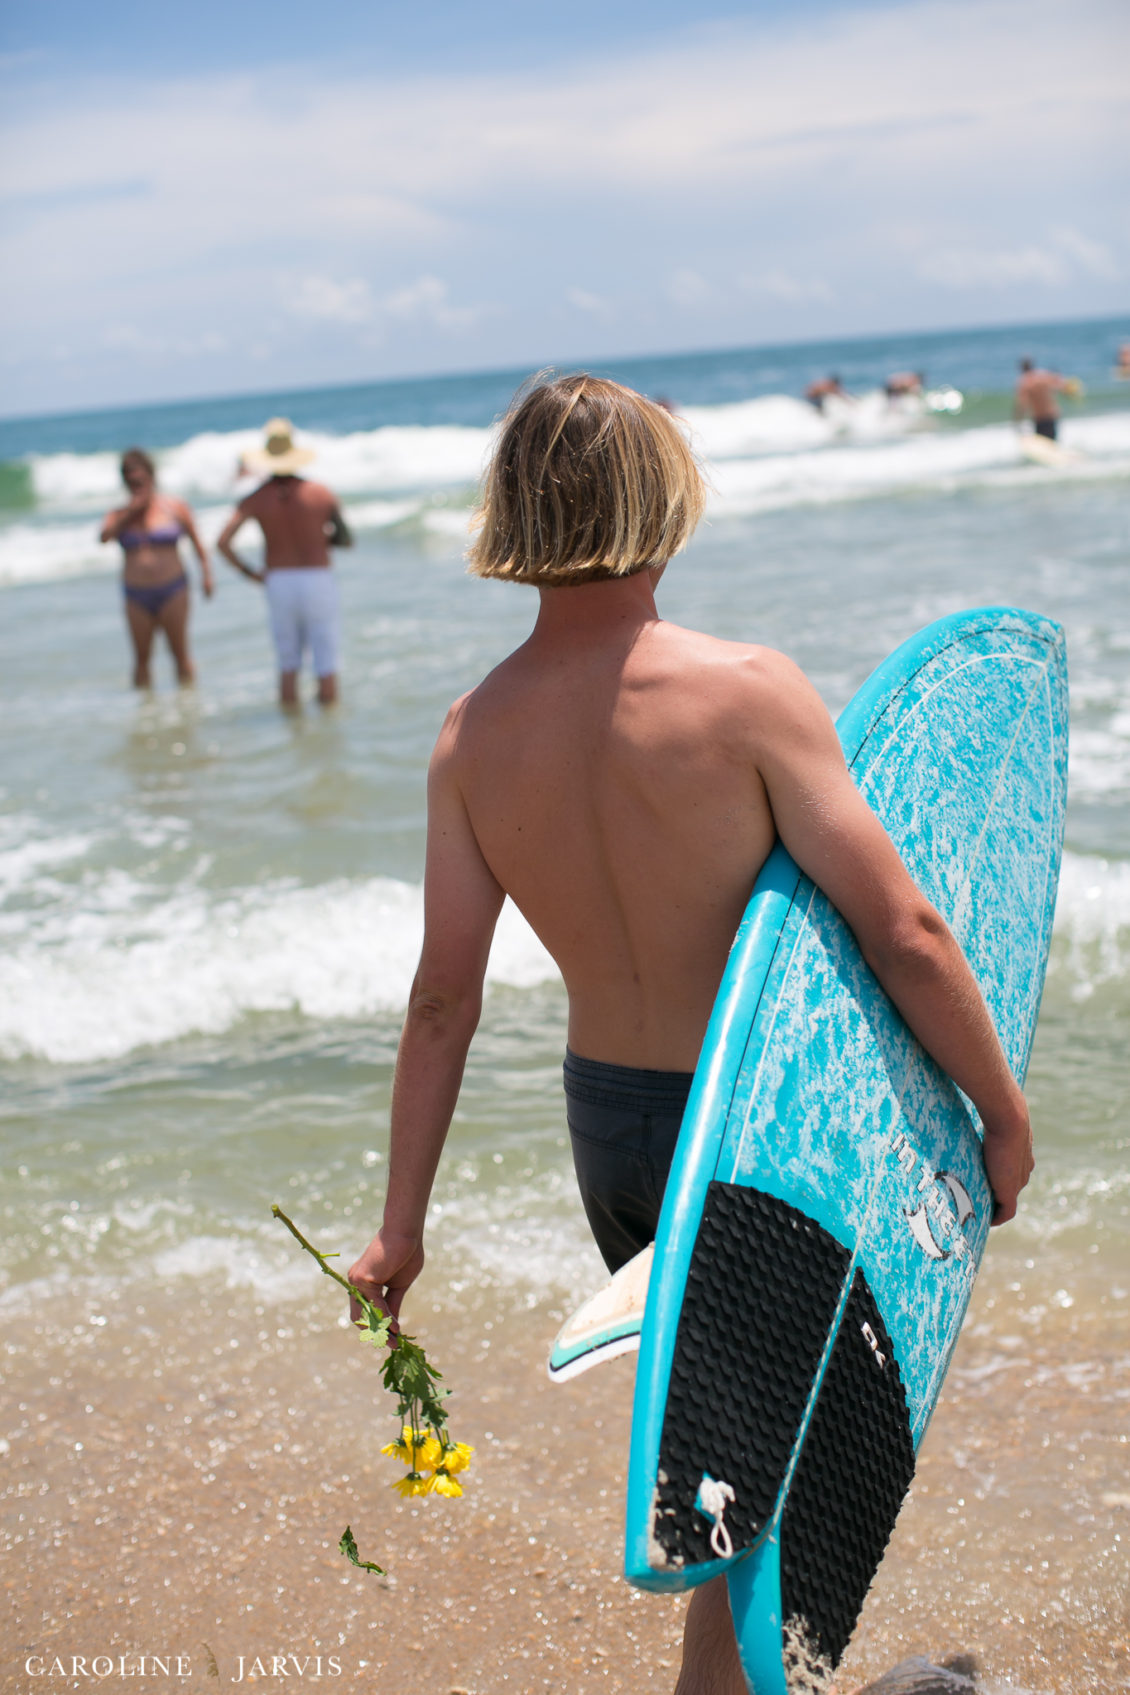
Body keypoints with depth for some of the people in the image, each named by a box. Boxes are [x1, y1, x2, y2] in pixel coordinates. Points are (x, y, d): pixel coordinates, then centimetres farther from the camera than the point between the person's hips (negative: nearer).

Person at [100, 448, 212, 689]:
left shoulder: (175, 508, 3)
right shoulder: (119, 515, 7)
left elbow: (196, 542, 9)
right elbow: (104, 537, -12)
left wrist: (206, 573, 0)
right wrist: (130, 512, -11)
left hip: (172, 590, -2)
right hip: (137, 596, 2)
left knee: (180, 653, -3)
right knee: (142, 657, 1)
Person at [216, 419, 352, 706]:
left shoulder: (255, 500, -4)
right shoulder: (321, 494, -6)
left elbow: (223, 542, -13)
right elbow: (346, 541, 2)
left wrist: (249, 572, 0)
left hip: (279, 582, 2)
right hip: (318, 580, -2)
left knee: (288, 665, 12)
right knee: (326, 666, 4)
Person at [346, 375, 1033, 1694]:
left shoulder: (473, 738, -7)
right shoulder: (746, 691, -22)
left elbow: (443, 997, -5)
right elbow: (900, 931, -22)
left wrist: (400, 1228, 2)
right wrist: (1000, 1108, -8)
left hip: (605, 1120, 6)